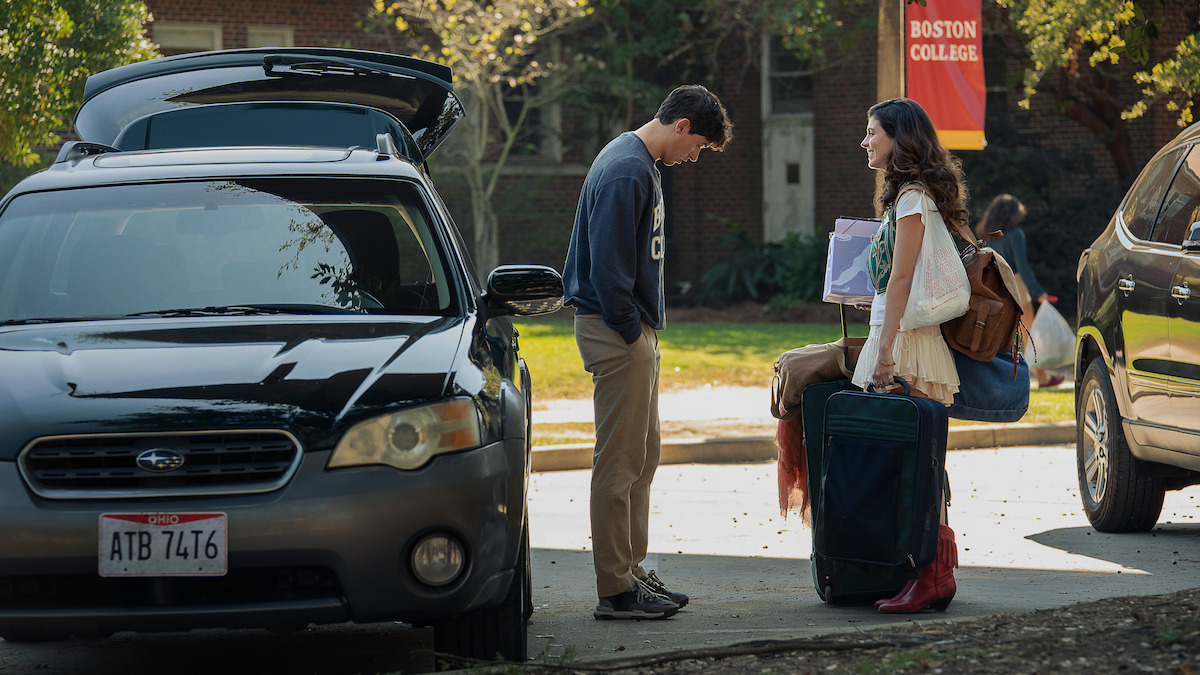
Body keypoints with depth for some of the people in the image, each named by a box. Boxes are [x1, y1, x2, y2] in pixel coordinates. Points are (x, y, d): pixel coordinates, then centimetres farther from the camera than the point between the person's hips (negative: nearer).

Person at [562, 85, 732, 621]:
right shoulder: (626, 171, -18)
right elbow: (609, 265, -22)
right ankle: (616, 591, -5)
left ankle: (630, 572, 21)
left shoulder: (639, 163, 16)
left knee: (642, 456, 14)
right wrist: (631, 331, -16)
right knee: (620, 462, -7)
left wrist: (644, 328, 16)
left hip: (633, 332, 11)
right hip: (617, 333, -11)